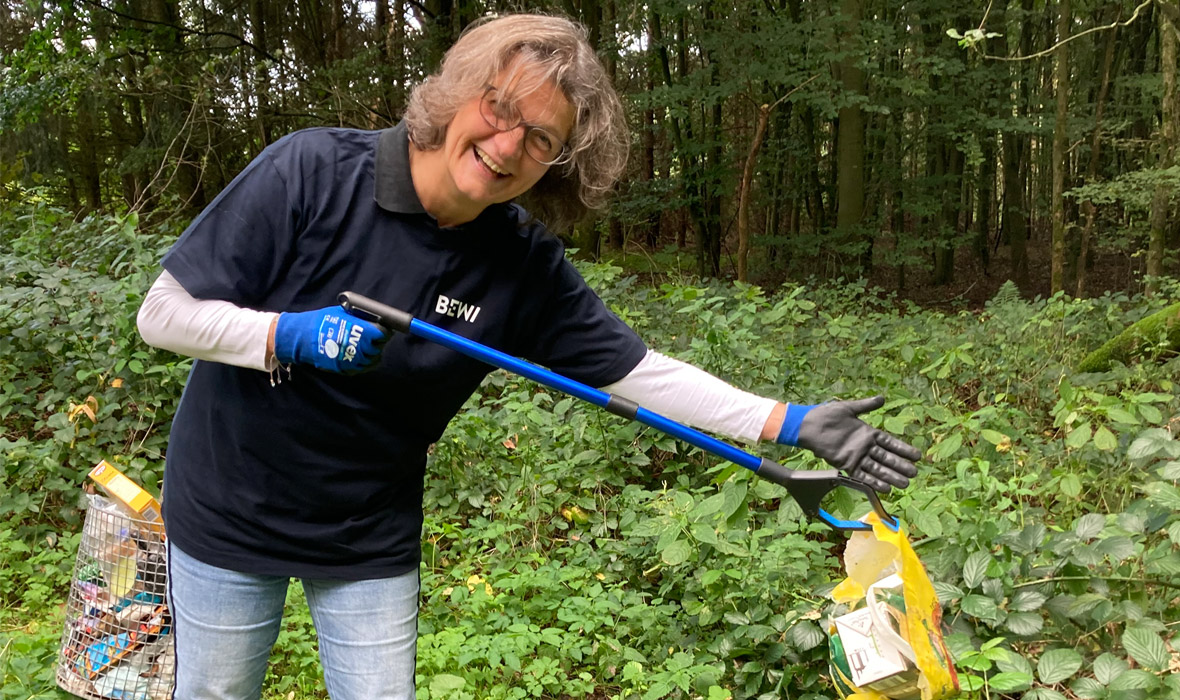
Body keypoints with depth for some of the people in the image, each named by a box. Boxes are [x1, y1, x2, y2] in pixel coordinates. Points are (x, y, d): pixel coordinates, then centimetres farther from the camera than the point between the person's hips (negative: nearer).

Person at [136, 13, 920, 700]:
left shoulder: (526, 267, -12)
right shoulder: (312, 171, -21)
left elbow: (638, 369, -9)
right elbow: (164, 312, -16)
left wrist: (791, 422, -14)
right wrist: (294, 337, -31)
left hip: (374, 540, 2)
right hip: (229, 513, -1)